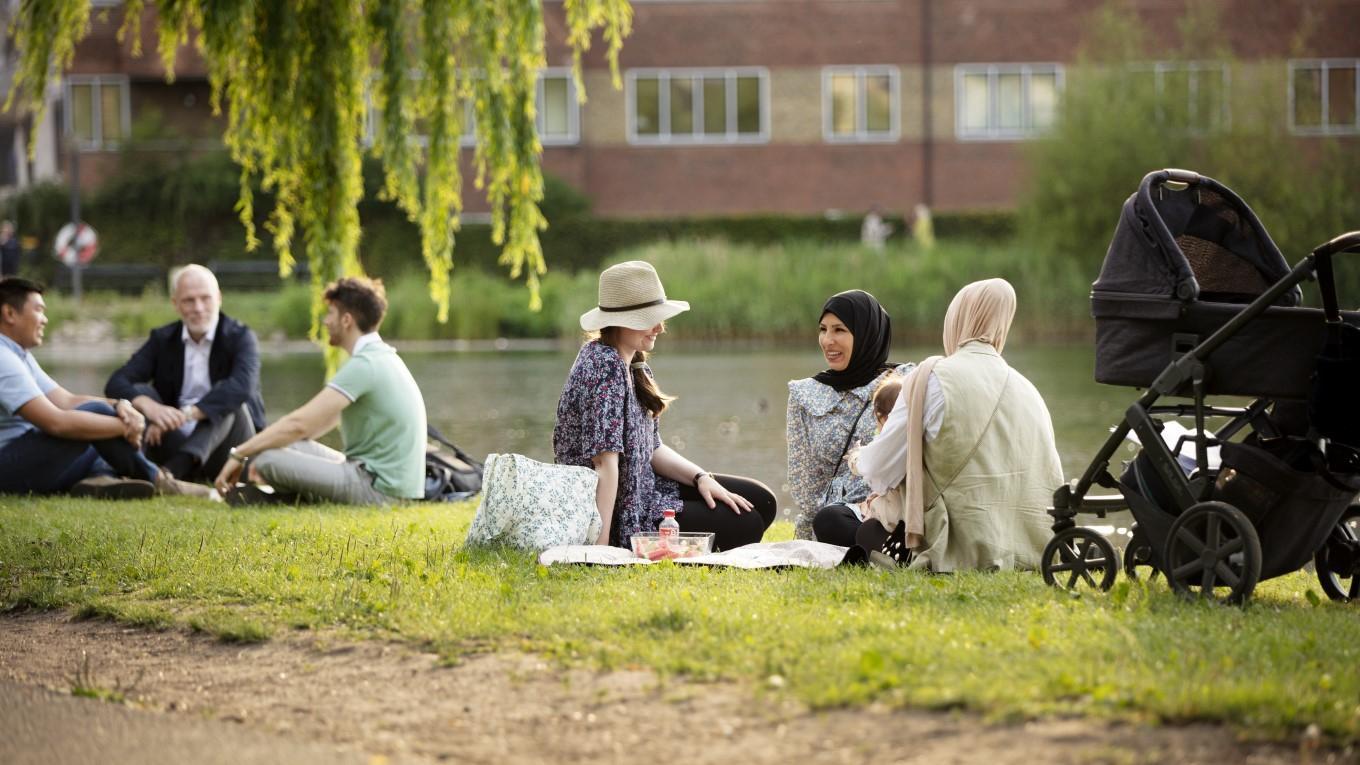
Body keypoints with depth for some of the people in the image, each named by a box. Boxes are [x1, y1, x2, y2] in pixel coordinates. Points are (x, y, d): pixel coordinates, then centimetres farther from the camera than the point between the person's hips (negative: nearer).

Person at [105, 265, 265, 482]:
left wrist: (185, 414, -37)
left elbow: (242, 386, -26)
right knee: (138, 394, -16)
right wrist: (151, 407, -30)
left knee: (230, 401, -29)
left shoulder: (240, 337, -5)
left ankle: (176, 467, -49)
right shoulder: (162, 339, 6)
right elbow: (116, 383, -7)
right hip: (177, 445, 3)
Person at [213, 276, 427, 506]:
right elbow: (324, 421, 20)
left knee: (267, 459, -18)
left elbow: (299, 423, -22)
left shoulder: (364, 366, -18)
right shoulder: (381, 357, 16)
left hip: (381, 488, -10)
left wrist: (239, 455, -13)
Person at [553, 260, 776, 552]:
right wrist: (600, 545, -29)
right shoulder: (604, 366, -22)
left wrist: (701, 478, -1)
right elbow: (604, 460, -26)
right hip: (622, 513, -10)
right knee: (744, 525, -11)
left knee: (761, 501, 9)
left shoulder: (632, 364, 10)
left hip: (643, 489, 10)